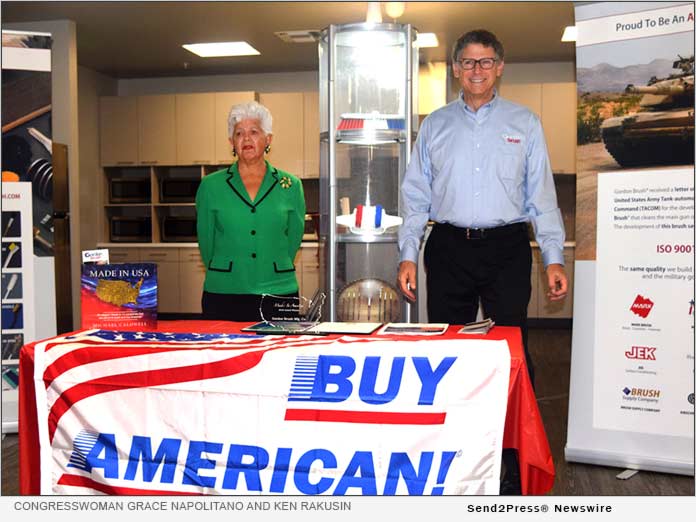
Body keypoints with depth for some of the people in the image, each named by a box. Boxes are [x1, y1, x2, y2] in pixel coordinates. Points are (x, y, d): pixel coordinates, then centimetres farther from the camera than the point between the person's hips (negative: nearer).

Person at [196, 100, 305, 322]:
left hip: (279, 295, 1)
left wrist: (269, 274, 9)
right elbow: (206, 243, 9)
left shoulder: (290, 186, 4)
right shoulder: (210, 186, 3)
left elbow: (293, 239, 9)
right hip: (223, 296, 0)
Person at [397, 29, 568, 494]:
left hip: (507, 248, -1)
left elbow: (542, 195, 5)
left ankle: (514, 457, 10)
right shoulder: (435, 125, 11)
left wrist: (554, 258, -3)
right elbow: (416, 196, 9)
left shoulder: (524, 124, 8)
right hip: (449, 249, 2)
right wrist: (408, 255, 1)